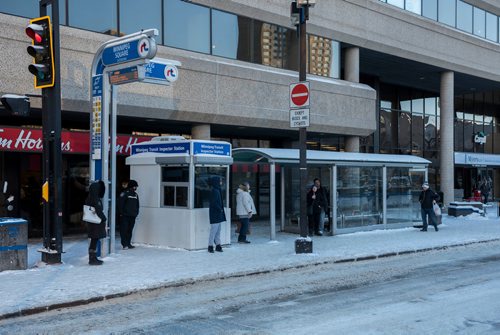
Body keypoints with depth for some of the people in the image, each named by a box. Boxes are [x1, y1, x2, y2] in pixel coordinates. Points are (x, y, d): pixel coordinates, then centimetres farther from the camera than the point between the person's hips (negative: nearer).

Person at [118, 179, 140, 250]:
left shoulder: (135, 194, 15)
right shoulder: (124, 193, -6)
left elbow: (137, 205, 21)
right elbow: (121, 204, -9)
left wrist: (136, 213, 11)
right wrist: (121, 213, -12)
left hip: (132, 216, 6)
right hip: (125, 215, -6)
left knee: (130, 230, 8)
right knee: (124, 229, -5)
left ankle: (128, 244, 13)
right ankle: (124, 244, -4)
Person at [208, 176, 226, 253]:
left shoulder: (217, 190, 13)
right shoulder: (215, 191, -17)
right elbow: (214, 203, -22)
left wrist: (221, 210, 9)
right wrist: (220, 209, -13)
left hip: (218, 214, 10)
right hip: (215, 214, -10)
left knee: (218, 231, 12)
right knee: (214, 230, -4)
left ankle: (218, 245, 17)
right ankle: (210, 246, 2)